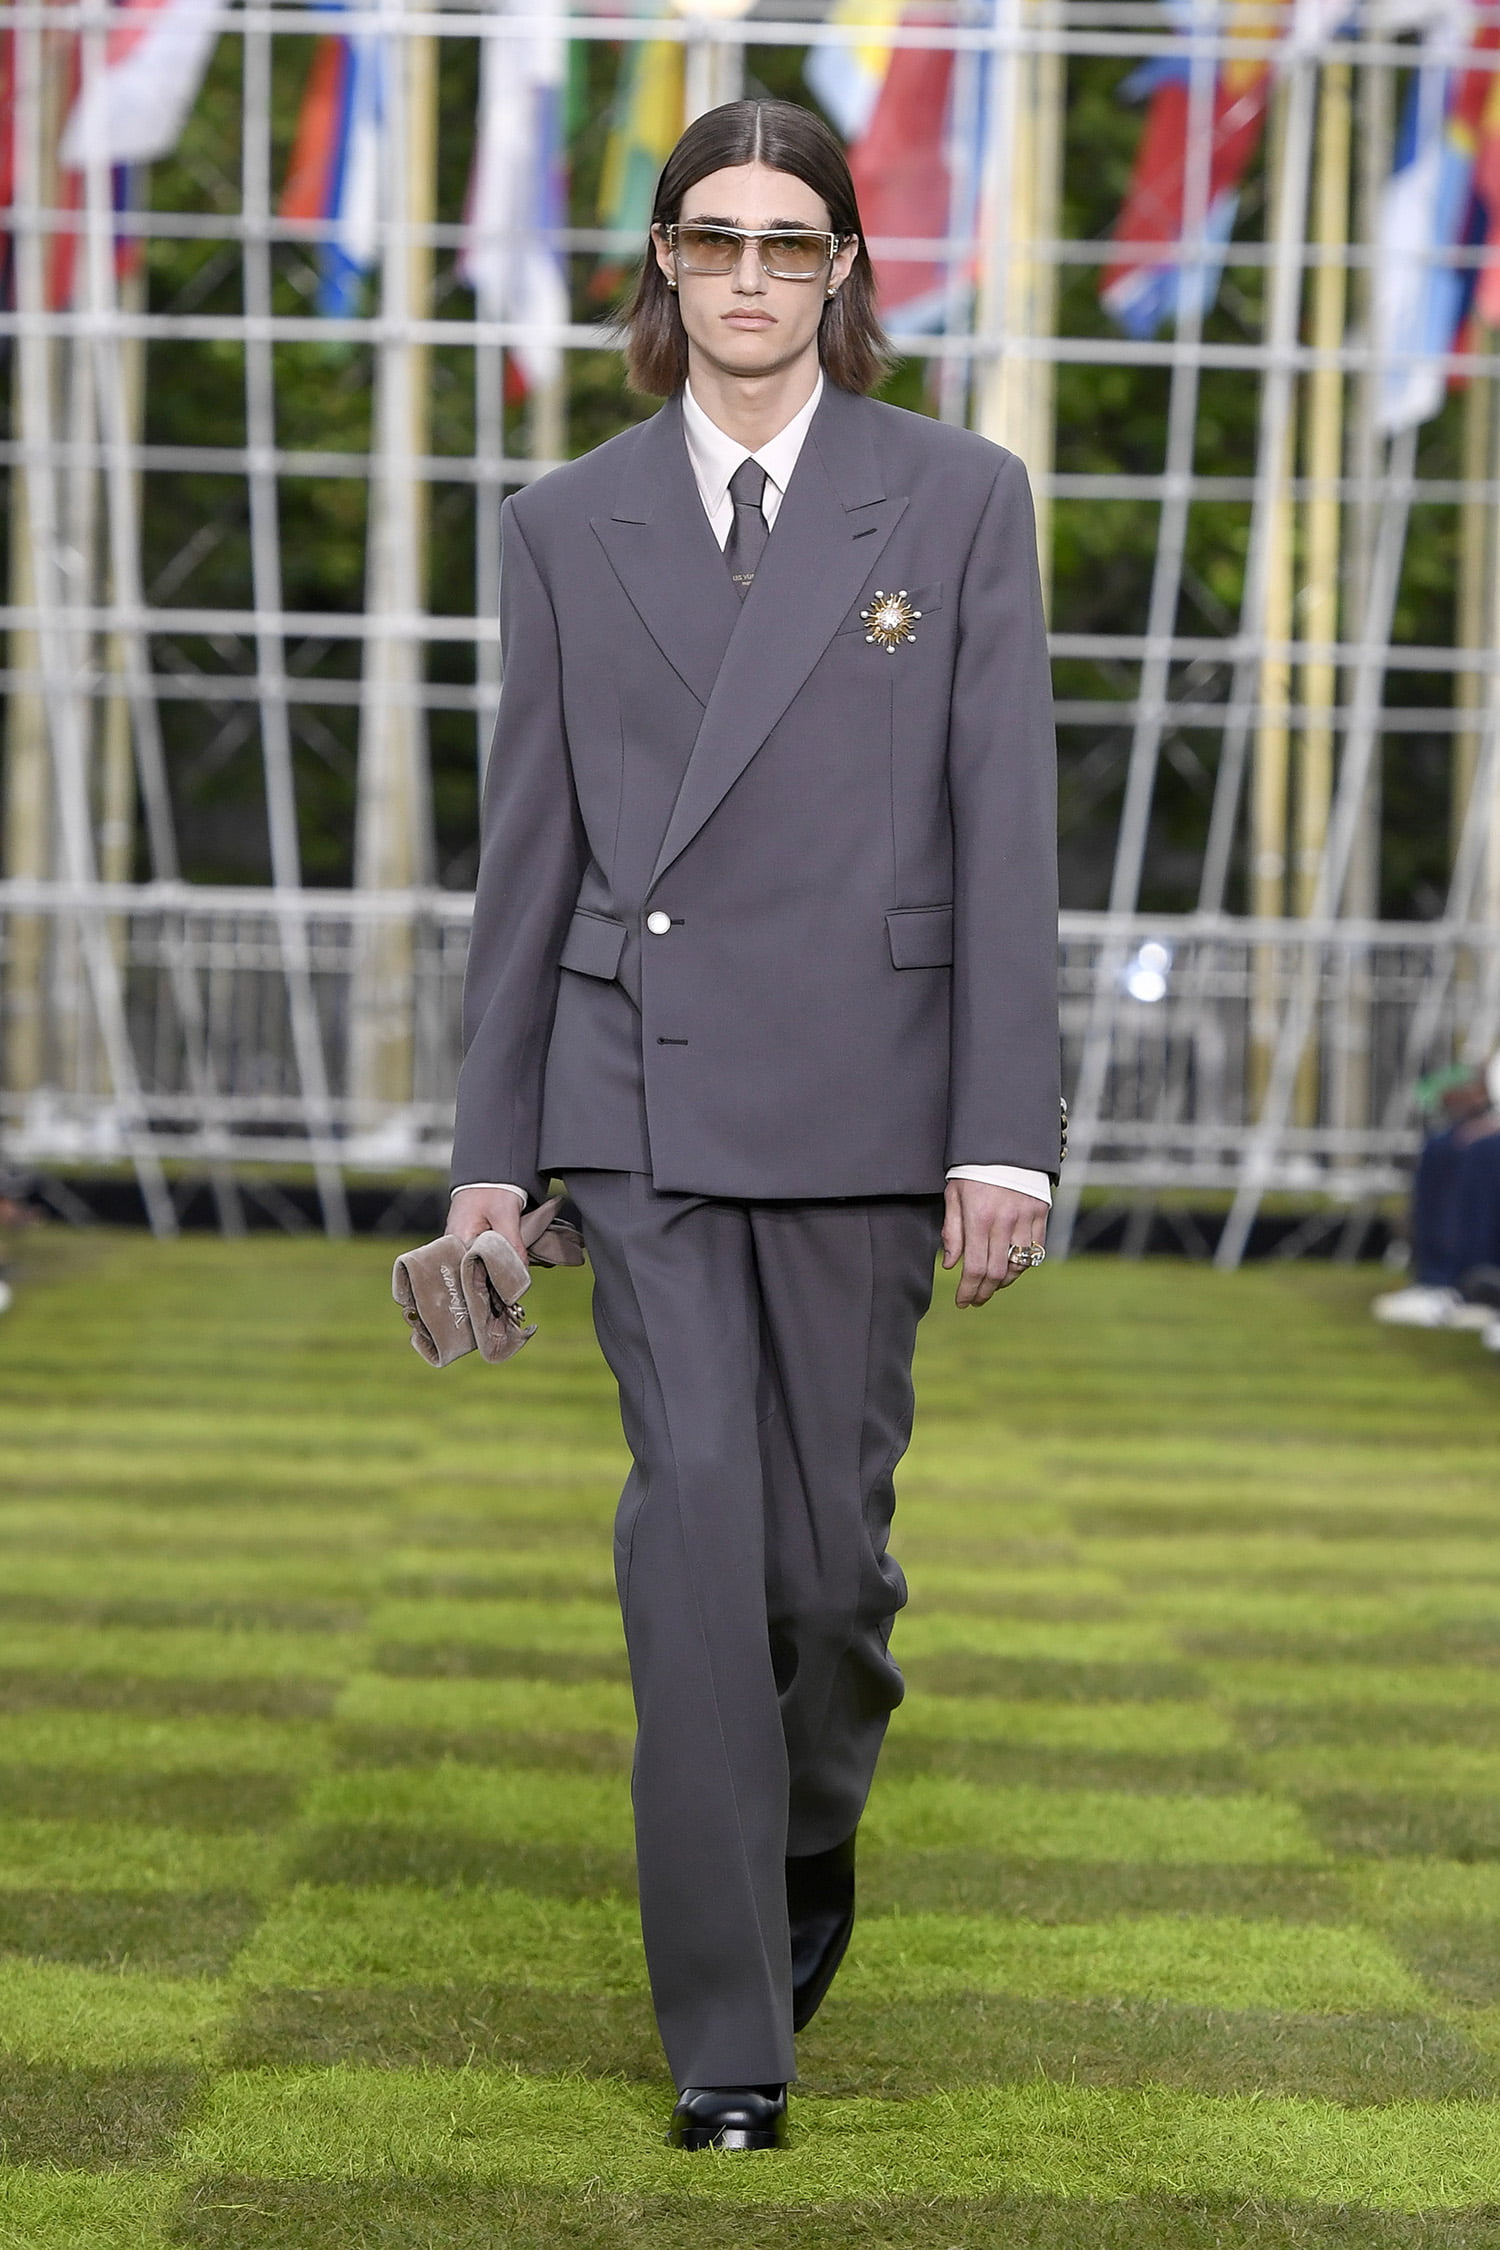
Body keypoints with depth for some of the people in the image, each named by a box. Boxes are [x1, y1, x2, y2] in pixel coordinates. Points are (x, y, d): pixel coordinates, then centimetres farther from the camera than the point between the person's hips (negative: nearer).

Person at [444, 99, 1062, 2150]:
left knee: (827, 1534, 4)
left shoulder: (957, 499, 2)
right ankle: (726, 2028, -4)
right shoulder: (571, 525, 8)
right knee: (697, 1506, -10)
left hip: (858, 1096, 0)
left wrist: (1007, 1133, -8)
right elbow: (532, 845, 10)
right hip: (643, 1087, 1)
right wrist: (493, 1143, 8)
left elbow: (1007, 830, -2)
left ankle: (812, 1823, 37)